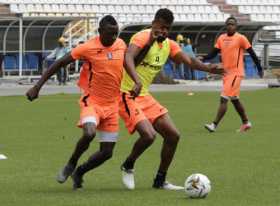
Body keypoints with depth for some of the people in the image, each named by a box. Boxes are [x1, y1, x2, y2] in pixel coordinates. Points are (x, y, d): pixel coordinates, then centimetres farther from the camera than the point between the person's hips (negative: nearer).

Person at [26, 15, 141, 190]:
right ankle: (71, 165, -4)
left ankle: (79, 172, 29)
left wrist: (138, 82, -2)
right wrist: (37, 87, -10)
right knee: (89, 133, -33)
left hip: (112, 105, 5)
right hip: (92, 101, -5)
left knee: (107, 152, 1)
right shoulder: (88, 48, -13)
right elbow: (59, 64, -8)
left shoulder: (121, 46, 0)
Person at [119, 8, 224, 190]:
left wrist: (209, 68, -12)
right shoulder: (142, 37, -16)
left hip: (145, 96, 9)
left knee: (173, 135, 4)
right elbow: (128, 58, -32)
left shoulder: (169, 45, 8)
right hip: (127, 95, -9)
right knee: (149, 134, -25)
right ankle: (128, 167, 3)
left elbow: (189, 61, 7)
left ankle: (160, 180, 17)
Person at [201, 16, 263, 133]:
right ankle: (246, 123, 31)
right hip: (226, 73, 7)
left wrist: (259, 68, -1)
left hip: (236, 73, -7)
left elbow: (252, 53, -3)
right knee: (235, 100, 17)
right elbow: (213, 53, 7)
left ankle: (214, 125, -16)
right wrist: (203, 58, -12)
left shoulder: (240, 38, -8)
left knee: (224, 99, -13)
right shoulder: (221, 38, 9)